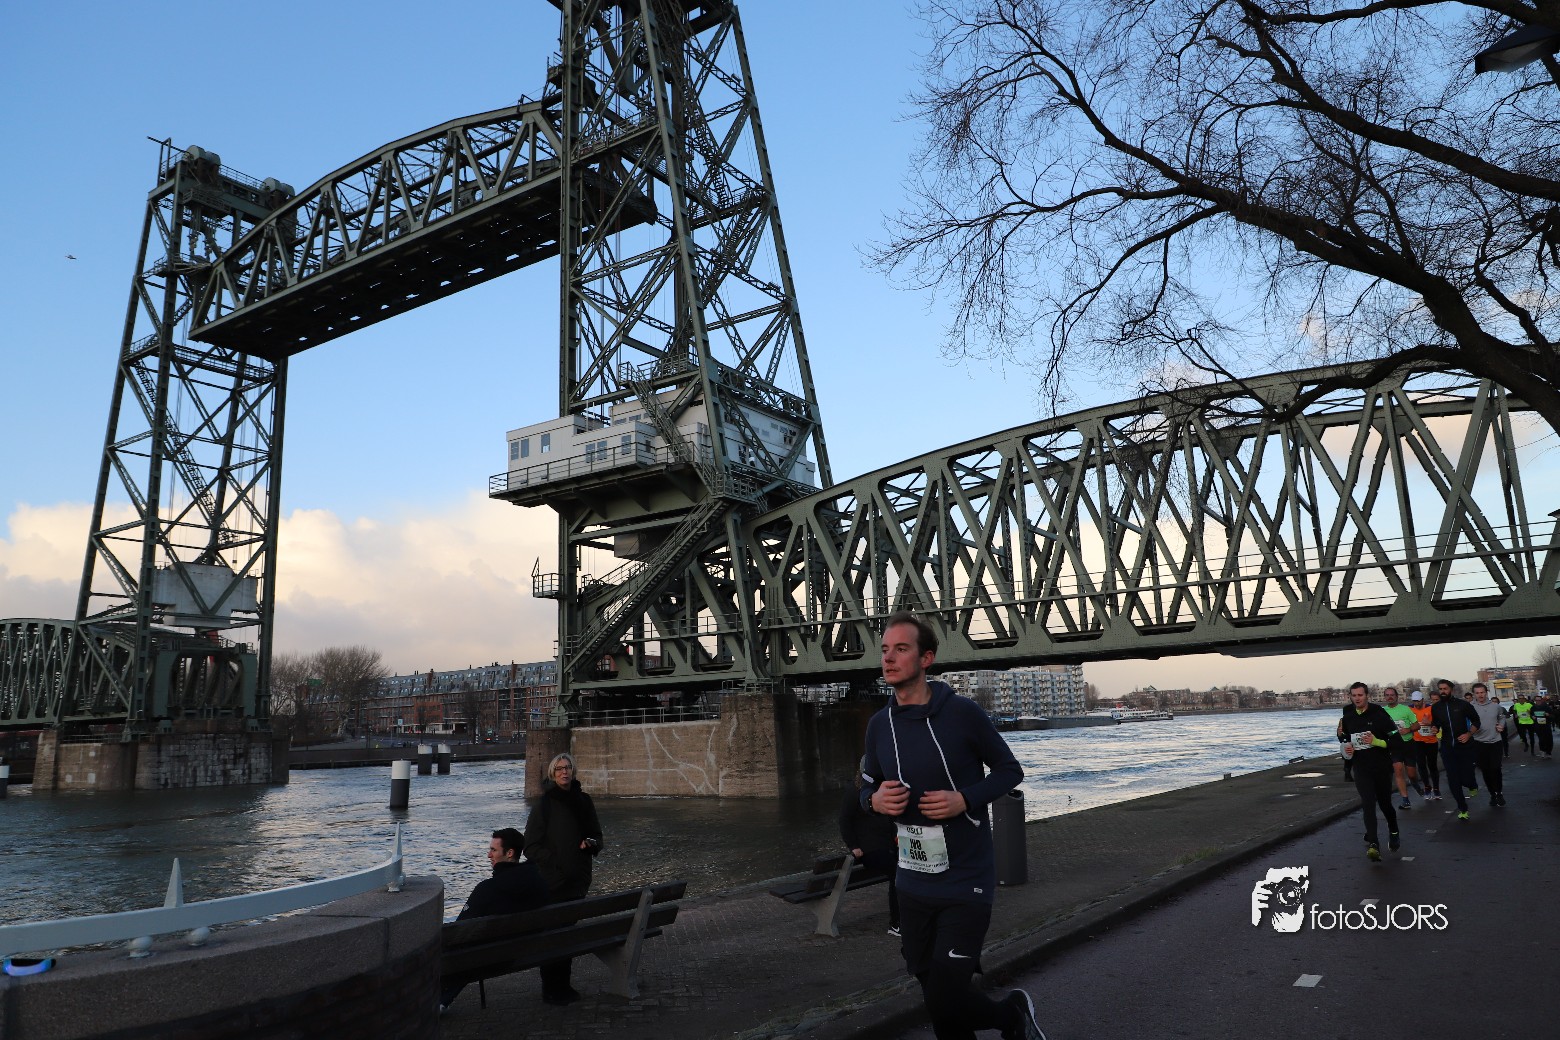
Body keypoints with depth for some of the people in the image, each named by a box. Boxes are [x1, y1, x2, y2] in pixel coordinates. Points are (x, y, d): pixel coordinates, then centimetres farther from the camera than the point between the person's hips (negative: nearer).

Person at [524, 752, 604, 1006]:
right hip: (552, 880, -5)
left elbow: (596, 834, 17)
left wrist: (591, 843, -5)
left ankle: (563, 984, 24)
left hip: (577, 879, 5)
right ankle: (551, 988, 10)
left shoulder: (583, 801, 8)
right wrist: (555, 862, -16)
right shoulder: (544, 803, -7)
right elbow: (532, 845, -8)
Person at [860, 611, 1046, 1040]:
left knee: (945, 1004, -7)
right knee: (935, 993, 14)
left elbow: (1009, 770, -2)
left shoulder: (962, 712, -12)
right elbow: (869, 785, 13)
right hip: (914, 884, 5)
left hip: (967, 882, -5)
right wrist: (875, 800, -9)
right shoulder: (879, 725, 1)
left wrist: (966, 799, -18)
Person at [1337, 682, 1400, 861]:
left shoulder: (1380, 715, -9)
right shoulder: (1347, 718, 5)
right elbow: (1345, 740, 22)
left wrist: (1376, 741, -25)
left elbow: (1396, 740, -10)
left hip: (1382, 767, -2)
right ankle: (1373, 845, -19)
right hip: (1361, 769, 2)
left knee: (1385, 803, 13)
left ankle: (1394, 832, 43)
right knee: (1368, 804, -13)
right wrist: (1347, 749, 0)